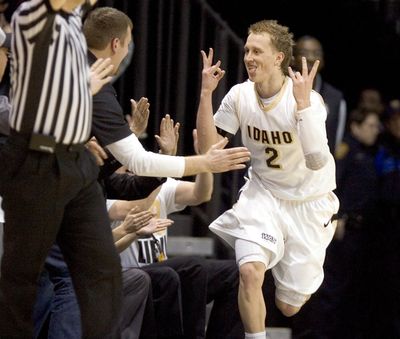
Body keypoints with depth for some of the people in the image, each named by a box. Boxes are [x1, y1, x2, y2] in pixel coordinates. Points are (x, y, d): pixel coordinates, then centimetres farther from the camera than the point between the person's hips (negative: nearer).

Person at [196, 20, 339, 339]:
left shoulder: (309, 99, -24)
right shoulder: (240, 95, -10)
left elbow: (317, 162, -35)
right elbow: (208, 146, -8)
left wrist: (302, 102, -42)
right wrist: (206, 93, -18)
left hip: (308, 202, -2)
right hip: (263, 195, 2)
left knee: (288, 307, 8)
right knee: (250, 271, -27)